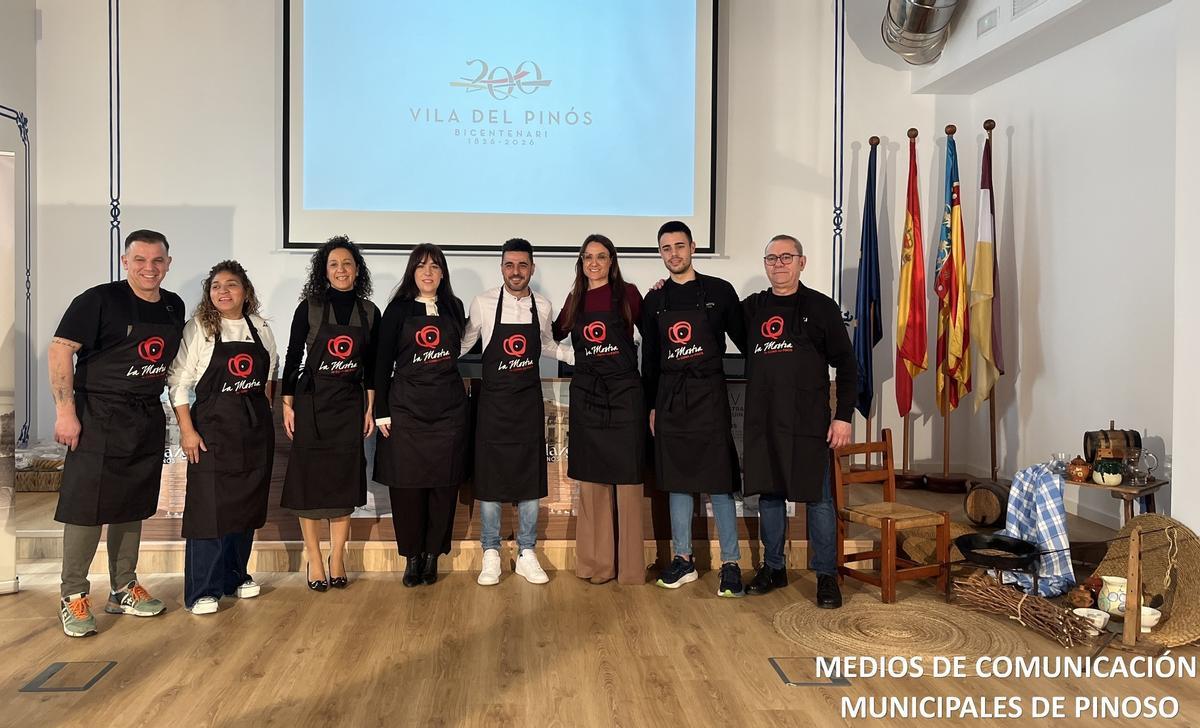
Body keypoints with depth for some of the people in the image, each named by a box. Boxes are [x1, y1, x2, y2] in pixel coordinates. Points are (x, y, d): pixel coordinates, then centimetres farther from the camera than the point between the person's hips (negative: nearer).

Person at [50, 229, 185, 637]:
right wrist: (65, 410, -18)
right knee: (86, 507, -2)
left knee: (133, 507, 14)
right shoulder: (100, 300, -11)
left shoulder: (174, 307, 8)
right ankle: (73, 597, 13)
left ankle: (123, 590, 27)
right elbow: (60, 349, -13)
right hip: (100, 416, -6)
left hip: (149, 419, 6)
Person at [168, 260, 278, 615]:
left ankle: (235, 576, 26)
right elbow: (179, 382, -8)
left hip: (256, 428, 5)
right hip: (213, 427, -5)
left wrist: (264, 411, 10)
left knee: (247, 503, 11)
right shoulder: (197, 329, -6)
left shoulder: (261, 329, 7)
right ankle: (203, 591, 6)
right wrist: (187, 430, -13)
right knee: (209, 506, -4)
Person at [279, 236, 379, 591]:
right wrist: (287, 405, -4)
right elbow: (293, 357, -1)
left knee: (344, 481, 4)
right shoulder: (309, 308, -3)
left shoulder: (369, 312, 4)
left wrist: (370, 409, 5)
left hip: (350, 403, 2)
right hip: (311, 401, -2)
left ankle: (337, 561, 15)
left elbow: (370, 365, 8)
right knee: (310, 479, 1)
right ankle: (314, 561, 12)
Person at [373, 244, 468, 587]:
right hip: (406, 407, -2)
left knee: (444, 484, 4)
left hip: (448, 408, 2)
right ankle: (412, 556, 16)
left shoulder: (454, 307, 9)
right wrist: (381, 411, -3)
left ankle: (432, 555, 17)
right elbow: (383, 362, 0)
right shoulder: (398, 309, 1)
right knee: (407, 484, 1)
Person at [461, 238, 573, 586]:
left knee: (530, 480, 7)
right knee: (489, 479, 4)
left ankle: (526, 554, 20)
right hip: (493, 401, -2)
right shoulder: (483, 304, -7)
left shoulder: (542, 306, 1)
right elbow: (463, 344, 4)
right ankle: (491, 555, 18)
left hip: (529, 402, 2)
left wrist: (582, 356, 8)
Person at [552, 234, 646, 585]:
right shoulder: (575, 299, 11)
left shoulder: (627, 293, 1)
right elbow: (555, 334, 22)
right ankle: (596, 563, 18)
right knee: (591, 481, 7)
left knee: (627, 480, 1)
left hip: (624, 394, -3)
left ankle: (629, 566, 10)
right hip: (586, 395, 4)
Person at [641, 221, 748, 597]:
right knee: (676, 481, 9)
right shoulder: (654, 300, 9)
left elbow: (743, 340, 4)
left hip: (709, 395, -3)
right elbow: (649, 357, 13)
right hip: (670, 399, 4)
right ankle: (683, 560, 20)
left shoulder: (719, 291, 1)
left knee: (718, 481, -2)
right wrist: (652, 405, 11)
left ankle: (731, 564, 7)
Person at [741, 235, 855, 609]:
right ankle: (773, 567, 24)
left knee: (817, 496, 1)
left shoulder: (821, 307, 1)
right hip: (762, 419, 4)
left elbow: (846, 365, 0)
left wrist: (843, 416, -7)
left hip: (808, 420, -4)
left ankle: (826, 575, 12)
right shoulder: (752, 307, 11)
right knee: (768, 492, 11)